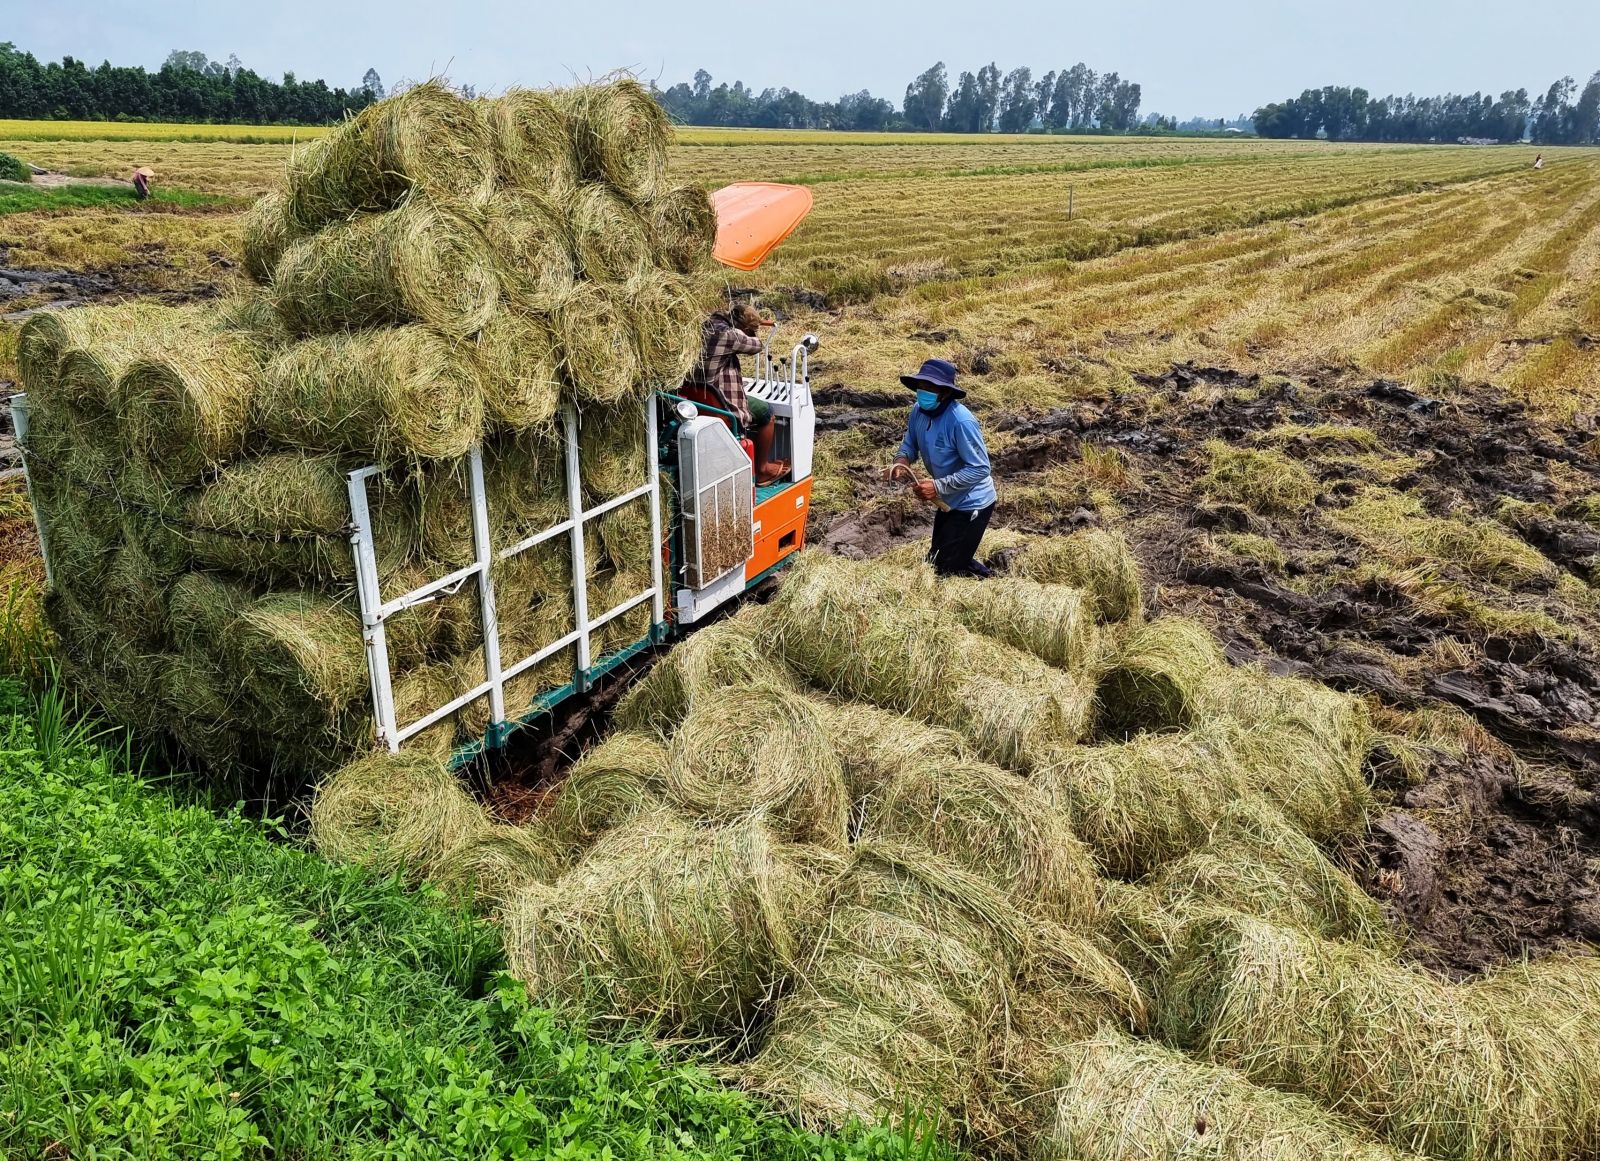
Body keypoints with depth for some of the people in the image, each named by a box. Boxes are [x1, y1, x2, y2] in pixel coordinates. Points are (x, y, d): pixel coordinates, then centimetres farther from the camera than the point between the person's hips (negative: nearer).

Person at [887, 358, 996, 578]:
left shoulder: (961, 421, -30)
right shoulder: (918, 411, -8)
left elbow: (980, 468, -28)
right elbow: (910, 443, 6)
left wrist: (938, 486, -32)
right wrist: (902, 460, -18)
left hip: (972, 504, -8)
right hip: (949, 502, 8)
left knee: (945, 571, -3)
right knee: (934, 562, 23)